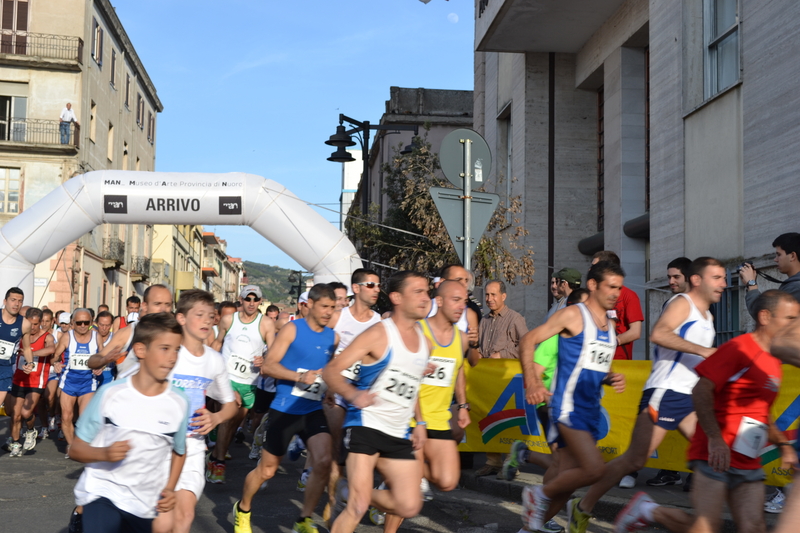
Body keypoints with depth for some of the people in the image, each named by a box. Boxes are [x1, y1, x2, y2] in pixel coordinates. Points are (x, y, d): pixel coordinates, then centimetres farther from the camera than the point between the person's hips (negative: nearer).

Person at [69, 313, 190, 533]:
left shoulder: (180, 403, -5)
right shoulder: (110, 393, -10)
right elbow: (77, 448, -4)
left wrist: (169, 489, -1)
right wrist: (104, 453, -22)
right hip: (103, 492, -3)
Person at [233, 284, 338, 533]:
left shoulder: (333, 337, 5)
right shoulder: (292, 329, -8)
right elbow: (268, 366, -13)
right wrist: (300, 376, -25)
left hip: (314, 410, 3)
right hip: (284, 409, -3)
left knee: (323, 462, -16)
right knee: (267, 470, 9)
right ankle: (242, 509, 37)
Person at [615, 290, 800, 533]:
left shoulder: (774, 362, 16)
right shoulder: (740, 347, -10)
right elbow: (701, 390, -19)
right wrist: (715, 438, -24)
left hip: (749, 465, 8)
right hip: (716, 457, -8)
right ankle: (648, 509, 15)